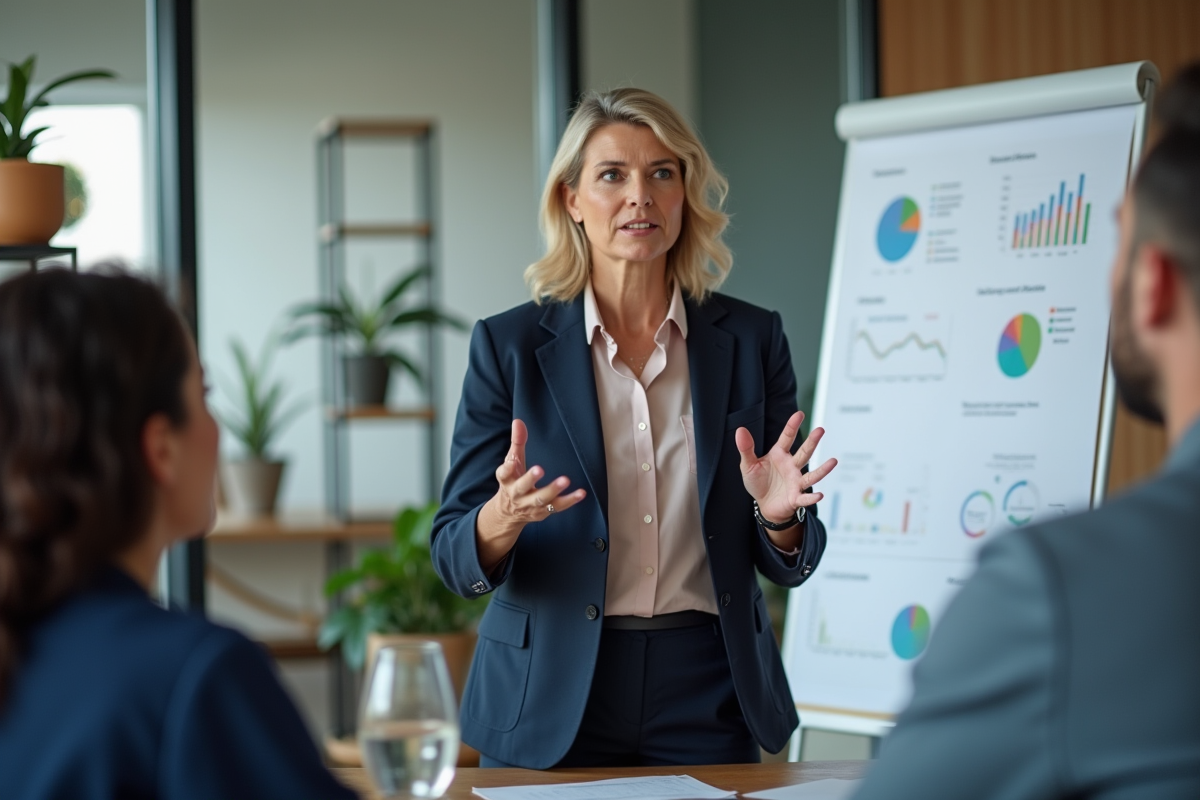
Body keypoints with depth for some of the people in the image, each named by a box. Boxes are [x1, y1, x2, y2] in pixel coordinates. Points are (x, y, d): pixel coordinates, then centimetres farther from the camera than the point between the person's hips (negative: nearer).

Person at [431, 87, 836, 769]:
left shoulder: (752, 340, 2)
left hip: (706, 696, 1)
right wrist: (503, 520, -25)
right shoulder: (510, 345, -2)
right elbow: (456, 558, -3)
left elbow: (789, 565, 4)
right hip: (552, 706, -1)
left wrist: (779, 516, -18)